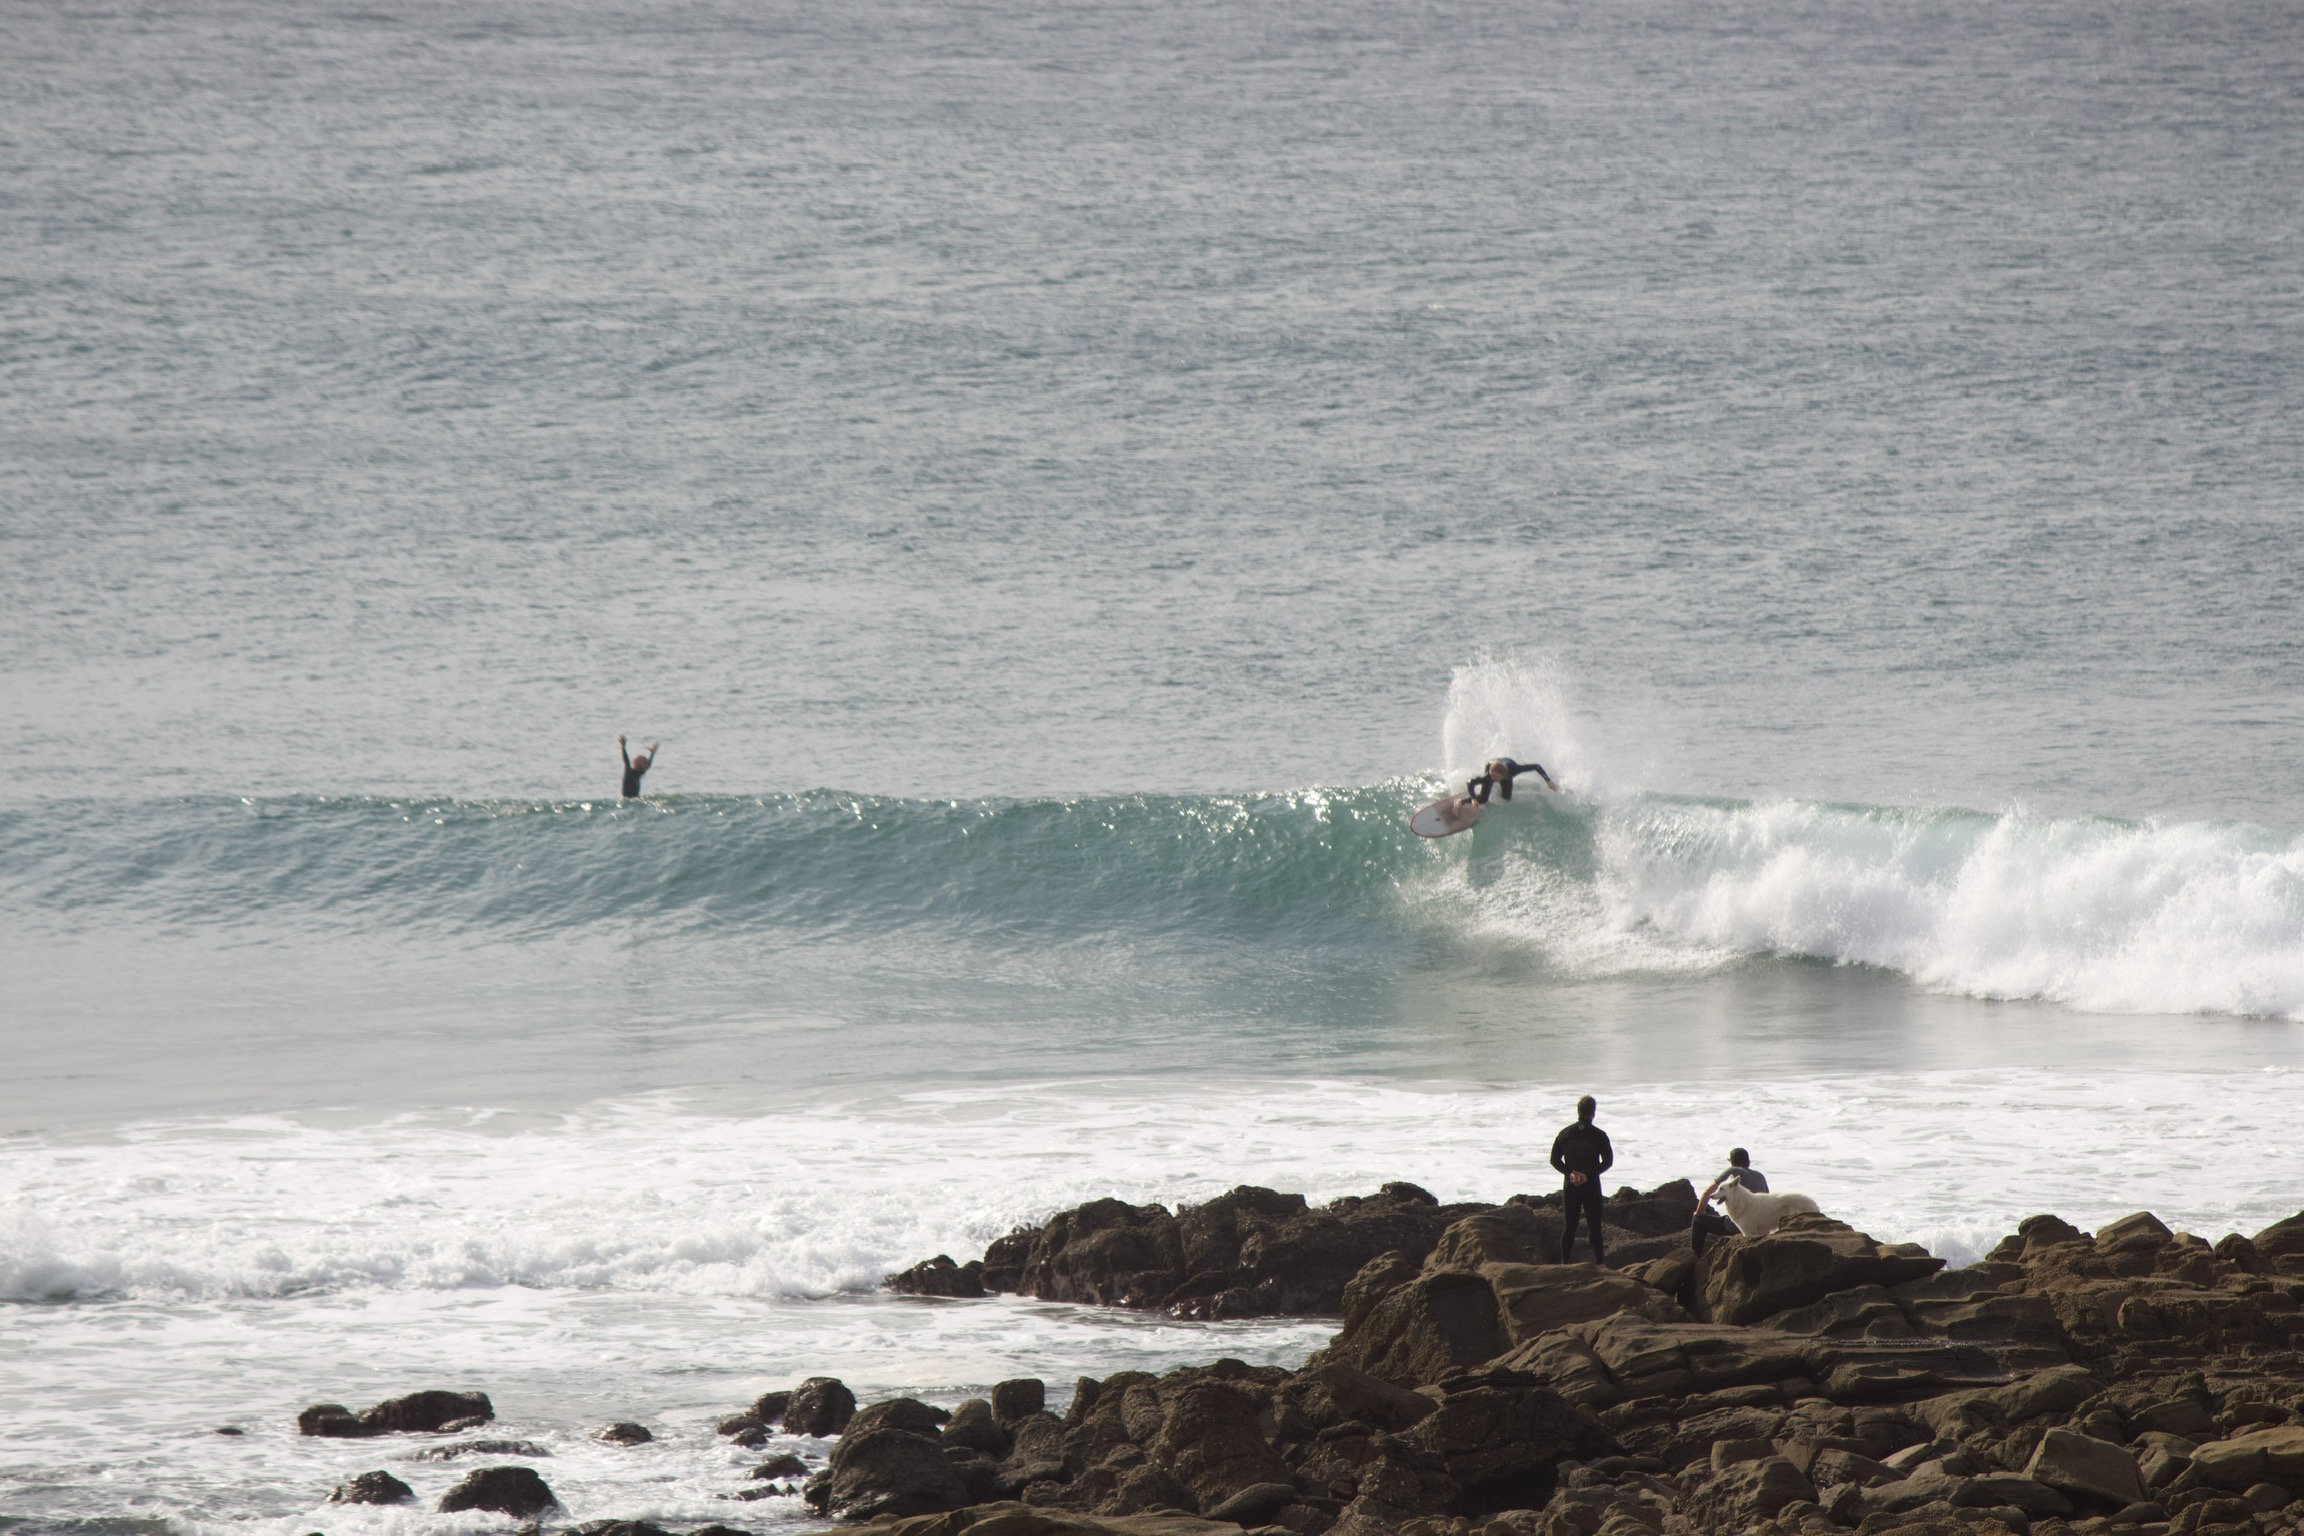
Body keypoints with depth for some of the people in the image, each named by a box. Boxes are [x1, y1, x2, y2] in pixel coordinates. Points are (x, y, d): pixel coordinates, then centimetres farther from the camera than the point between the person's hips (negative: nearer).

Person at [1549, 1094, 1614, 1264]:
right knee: (1594, 1225, 0)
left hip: (1570, 1185, 3)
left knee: (1570, 1225, 9)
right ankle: (1599, 1262, -2)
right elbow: (1608, 1161, -10)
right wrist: (1590, 1174, -11)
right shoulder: (1598, 1135, -7)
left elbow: (1555, 1159, 2)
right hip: (1591, 1185, -3)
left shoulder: (1565, 1134, 2)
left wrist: (1569, 1173, -7)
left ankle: (1564, 1263, 10)